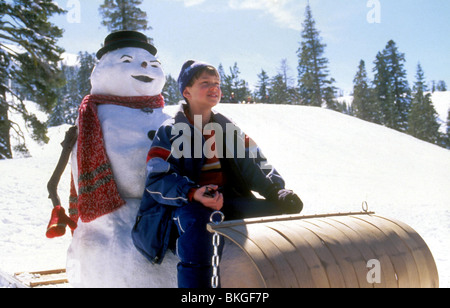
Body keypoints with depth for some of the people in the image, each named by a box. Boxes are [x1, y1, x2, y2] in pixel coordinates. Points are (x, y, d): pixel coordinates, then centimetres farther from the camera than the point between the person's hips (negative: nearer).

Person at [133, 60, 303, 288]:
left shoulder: (228, 128, 18)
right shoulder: (170, 132, 3)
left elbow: (254, 164, 14)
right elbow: (157, 180, -8)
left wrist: (277, 190, -6)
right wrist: (193, 194, -27)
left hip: (229, 201, 5)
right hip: (187, 206, -4)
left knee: (285, 209, -15)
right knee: (196, 221, -40)